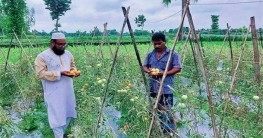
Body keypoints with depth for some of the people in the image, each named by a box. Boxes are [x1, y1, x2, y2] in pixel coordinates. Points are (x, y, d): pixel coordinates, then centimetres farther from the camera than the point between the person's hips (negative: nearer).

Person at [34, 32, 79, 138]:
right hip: (54, 94, -6)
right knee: (57, 116, 1)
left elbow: (72, 66, 18)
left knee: (68, 113, 16)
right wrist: (60, 73, -25)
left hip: (68, 92, 6)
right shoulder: (42, 56, -12)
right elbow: (40, 73, -18)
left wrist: (74, 71, -7)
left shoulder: (68, 54, 7)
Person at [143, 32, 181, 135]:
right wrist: (148, 71, -7)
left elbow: (177, 68, -7)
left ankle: (169, 133, 6)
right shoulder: (150, 54, 12)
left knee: (166, 113, -4)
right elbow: (144, 66, 17)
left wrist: (164, 73, -18)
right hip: (153, 89, 5)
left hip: (166, 90, -5)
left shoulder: (173, 54, -3)